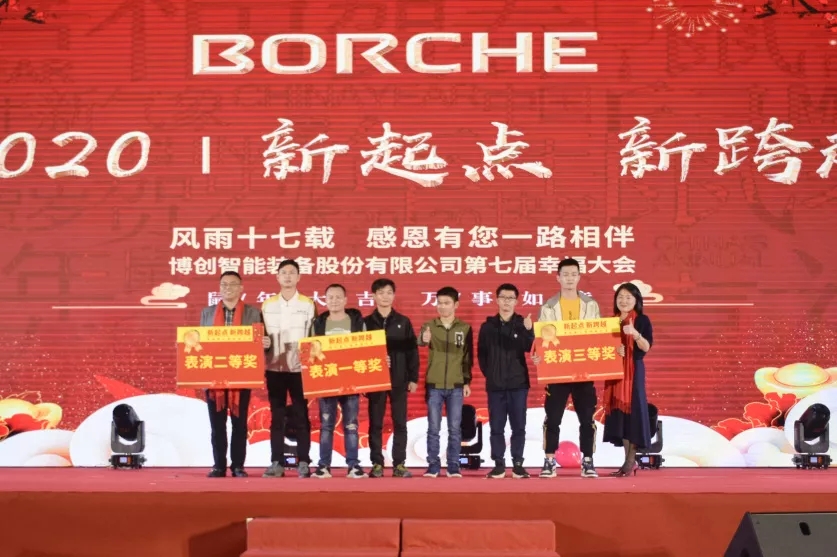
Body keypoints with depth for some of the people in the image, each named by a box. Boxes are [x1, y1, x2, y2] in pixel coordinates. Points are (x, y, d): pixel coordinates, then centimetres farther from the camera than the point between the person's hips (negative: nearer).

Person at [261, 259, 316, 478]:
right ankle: (277, 462, 8)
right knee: (277, 416, 4)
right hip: (274, 367, 2)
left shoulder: (308, 304, 2)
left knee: (300, 415, 1)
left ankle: (304, 462, 6)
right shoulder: (267, 305, 8)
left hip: (299, 367, -2)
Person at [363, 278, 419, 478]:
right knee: (376, 424, 3)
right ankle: (377, 464, 9)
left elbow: (412, 352, 6)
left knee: (400, 424, 2)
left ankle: (399, 464, 8)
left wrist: (413, 378, 0)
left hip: (399, 380, 1)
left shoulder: (403, 322, 6)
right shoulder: (366, 322, 4)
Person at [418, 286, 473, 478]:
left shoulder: (465, 328, 4)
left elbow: (468, 357, 8)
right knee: (433, 428, 3)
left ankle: (453, 466, 11)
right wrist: (424, 340, -43)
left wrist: (467, 381, 3)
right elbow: (421, 341, -20)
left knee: (455, 428, 4)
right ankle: (433, 465, 10)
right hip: (434, 385, 0)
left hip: (456, 386, 0)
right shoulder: (429, 326, 2)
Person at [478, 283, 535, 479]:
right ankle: (498, 464, 10)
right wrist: (489, 373, 3)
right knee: (496, 426, 4)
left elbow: (530, 348, -17)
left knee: (518, 426, 3)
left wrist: (529, 331, -35)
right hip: (495, 385, 1)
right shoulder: (488, 326, 6)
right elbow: (481, 354, 11)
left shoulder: (523, 324, 1)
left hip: (518, 383, -1)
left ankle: (518, 464, 11)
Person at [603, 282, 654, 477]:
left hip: (634, 370, -5)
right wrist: (613, 349, -8)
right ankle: (628, 459, 6)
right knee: (619, 410, 2)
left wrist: (635, 333, -32)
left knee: (633, 409, -9)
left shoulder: (642, 320, -2)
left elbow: (646, 347, -14)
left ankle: (631, 461, -5)